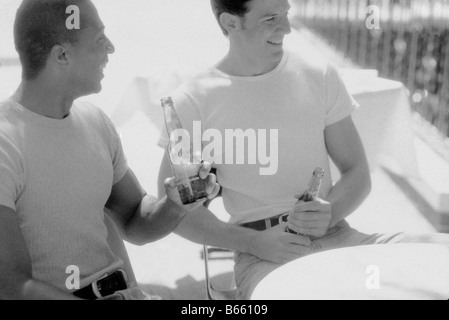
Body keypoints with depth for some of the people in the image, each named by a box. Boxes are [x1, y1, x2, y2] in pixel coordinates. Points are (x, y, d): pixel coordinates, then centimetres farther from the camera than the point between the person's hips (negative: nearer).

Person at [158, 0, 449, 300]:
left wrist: (328, 215, -12)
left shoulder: (320, 75, 7)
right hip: (259, 250, -3)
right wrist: (254, 242, -13)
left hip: (334, 232, 3)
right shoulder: (193, 101, -2)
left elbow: (358, 174, 11)